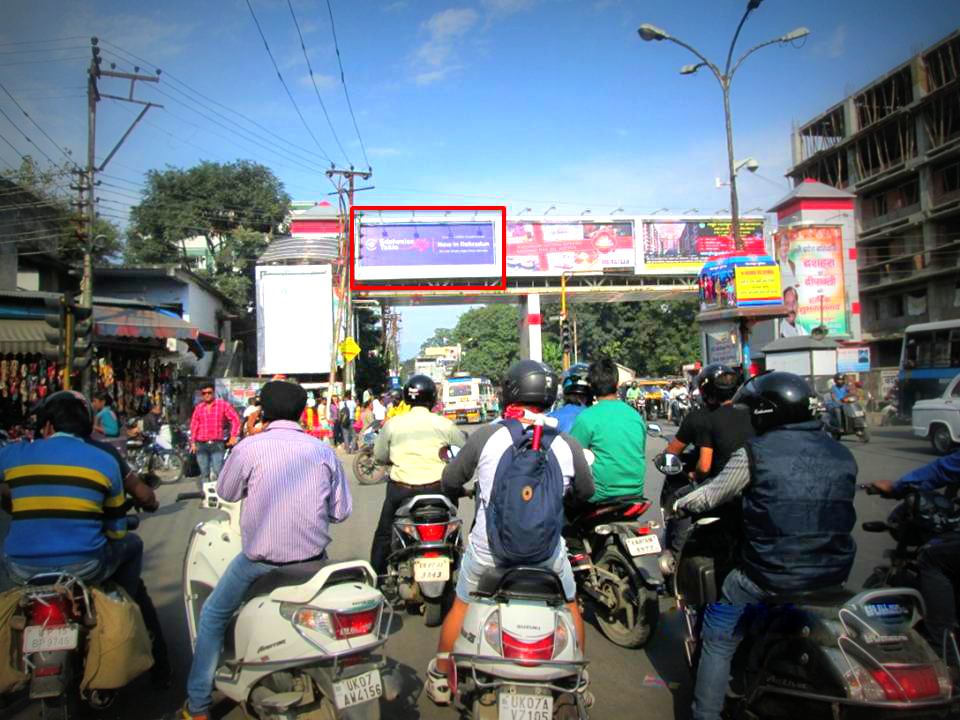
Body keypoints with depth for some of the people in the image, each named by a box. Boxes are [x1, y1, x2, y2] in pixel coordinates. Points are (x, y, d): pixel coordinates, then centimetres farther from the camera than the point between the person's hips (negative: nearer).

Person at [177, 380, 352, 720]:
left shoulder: (250, 447, -11)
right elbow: (341, 510, 2)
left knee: (213, 616, 20)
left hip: (260, 559, -3)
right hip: (313, 557, 3)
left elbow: (225, 492, 6)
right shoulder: (323, 450, -3)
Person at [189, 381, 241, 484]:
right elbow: (194, 425, 15)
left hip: (217, 444, -3)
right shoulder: (199, 407, 11)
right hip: (201, 445, 3)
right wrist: (193, 442, 10)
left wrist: (233, 436, -9)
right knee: (204, 473, 8)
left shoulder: (223, 404, 1)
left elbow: (235, 419, -1)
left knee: (218, 472, -11)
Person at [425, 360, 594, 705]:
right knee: (569, 609, 27)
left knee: (461, 608, 24)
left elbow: (450, 480, 0)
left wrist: (461, 490, 23)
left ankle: (440, 678, 39)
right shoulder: (567, 444, -10)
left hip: (487, 550, 0)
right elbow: (586, 492, 8)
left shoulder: (485, 435, -12)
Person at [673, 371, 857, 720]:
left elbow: (710, 496, -4)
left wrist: (678, 505, 15)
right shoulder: (842, 455, 4)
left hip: (770, 574, -5)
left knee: (719, 638, 13)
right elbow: (839, 511, 15)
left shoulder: (754, 453, -10)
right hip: (834, 573, 5)